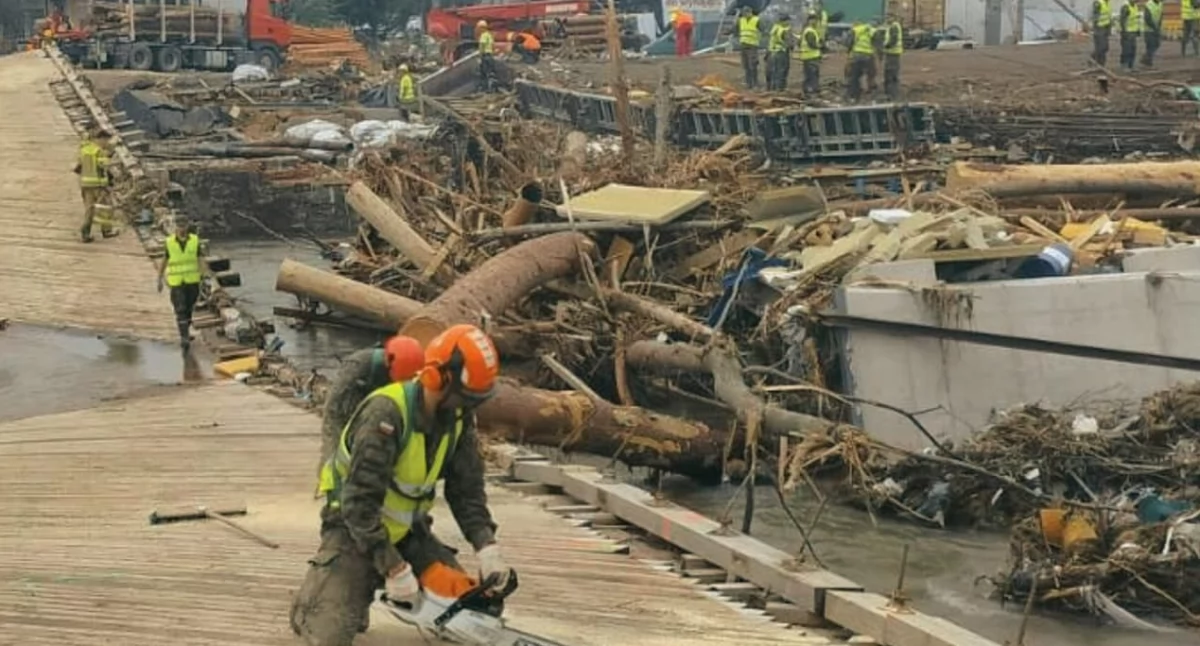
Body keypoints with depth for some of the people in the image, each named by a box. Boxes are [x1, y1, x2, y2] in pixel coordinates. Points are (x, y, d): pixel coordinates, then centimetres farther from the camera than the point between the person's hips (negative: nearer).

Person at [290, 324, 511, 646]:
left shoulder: (458, 418, -8)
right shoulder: (386, 414, -31)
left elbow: (468, 490, -4)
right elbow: (360, 501, -32)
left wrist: (487, 547, -18)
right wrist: (394, 569, -34)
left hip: (407, 530, 6)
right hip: (354, 526, -6)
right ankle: (320, 583, 15)